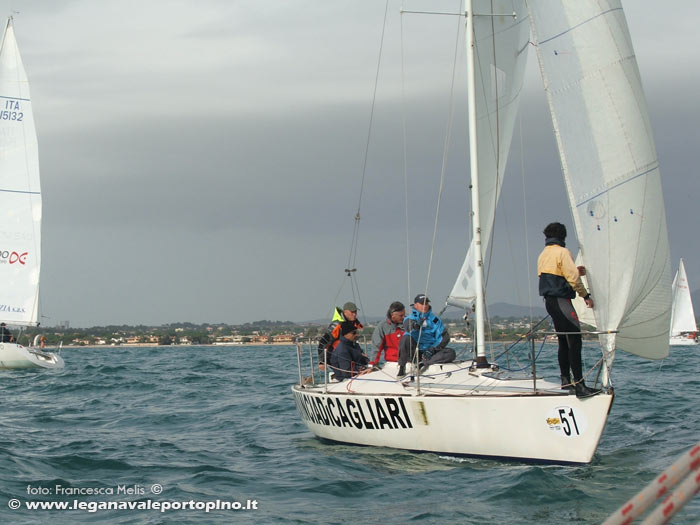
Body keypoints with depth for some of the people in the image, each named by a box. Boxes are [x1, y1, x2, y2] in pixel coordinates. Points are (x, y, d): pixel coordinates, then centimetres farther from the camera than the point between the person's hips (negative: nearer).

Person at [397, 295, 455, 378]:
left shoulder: (434, 319, 7)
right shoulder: (411, 317, 1)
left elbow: (445, 337, 1)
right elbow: (407, 326, -24)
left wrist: (432, 349, -13)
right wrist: (415, 325, -48)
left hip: (429, 352, 2)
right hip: (414, 352, -2)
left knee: (451, 353, -21)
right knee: (406, 338, -32)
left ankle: (424, 363, -28)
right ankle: (402, 367, -21)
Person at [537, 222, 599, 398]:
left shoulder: (543, 255, 17)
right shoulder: (562, 252, -10)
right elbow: (572, 278, -16)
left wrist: (575, 272, 27)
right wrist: (586, 295, -7)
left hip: (549, 301, 9)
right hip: (561, 300, -9)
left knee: (564, 342, 15)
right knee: (575, 341, -12)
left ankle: (566, 381, 16)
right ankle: (579, 385, -18)